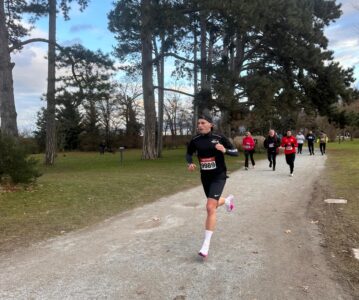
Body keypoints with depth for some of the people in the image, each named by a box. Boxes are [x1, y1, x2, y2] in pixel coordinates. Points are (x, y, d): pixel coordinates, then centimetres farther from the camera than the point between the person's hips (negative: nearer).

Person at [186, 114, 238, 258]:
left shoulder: (220, 138, -12)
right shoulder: (195, 140, -4)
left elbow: (236, 152, -6)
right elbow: (188, 154, 13)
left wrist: (225, 150, -27)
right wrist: (190, 163, -9)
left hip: (219, 176, -5)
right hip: (205, 177, 5)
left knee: (210, 208, -18)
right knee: (214, 204, 23)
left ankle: (206, 245, -8)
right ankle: (228, 200, 61)